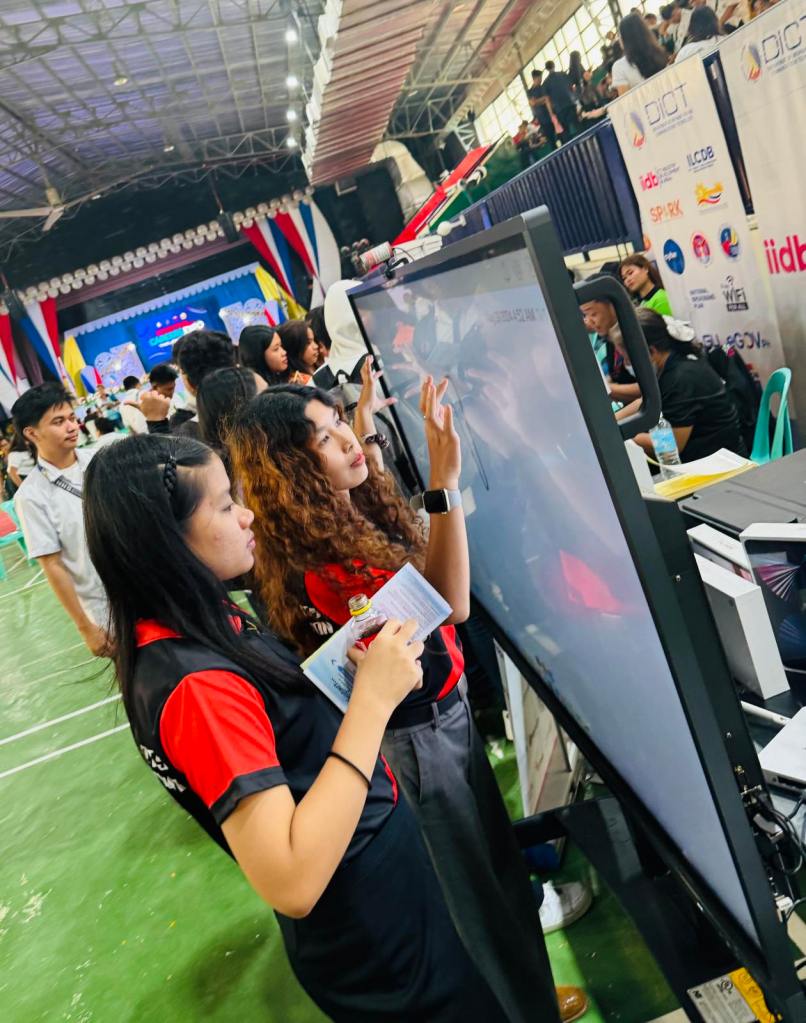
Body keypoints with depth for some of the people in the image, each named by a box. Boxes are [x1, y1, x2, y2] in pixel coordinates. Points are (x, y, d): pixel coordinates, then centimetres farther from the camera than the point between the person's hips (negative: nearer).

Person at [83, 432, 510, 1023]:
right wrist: (373, 698, -35)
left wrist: (364, 670, -4)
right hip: (368, 926, -9)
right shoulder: (193, 684, -32)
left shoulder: (197, 625, -3)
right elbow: (291, 881, -37)